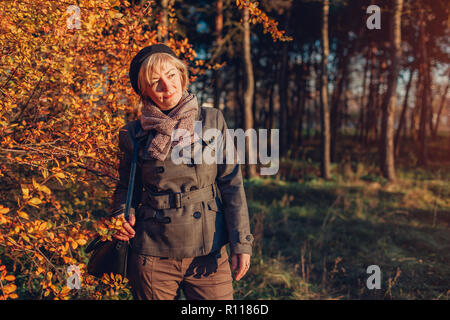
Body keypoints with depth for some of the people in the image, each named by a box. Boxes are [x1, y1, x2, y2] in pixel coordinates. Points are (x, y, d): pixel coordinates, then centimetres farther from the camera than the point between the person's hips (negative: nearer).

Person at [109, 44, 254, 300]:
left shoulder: (212, 121, 0)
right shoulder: (134, 134, 1)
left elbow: (231, 184, -1)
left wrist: (241, 243, -5)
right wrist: (123, 216, -7)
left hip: (209, 253, 0)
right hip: (153, 257, 1)